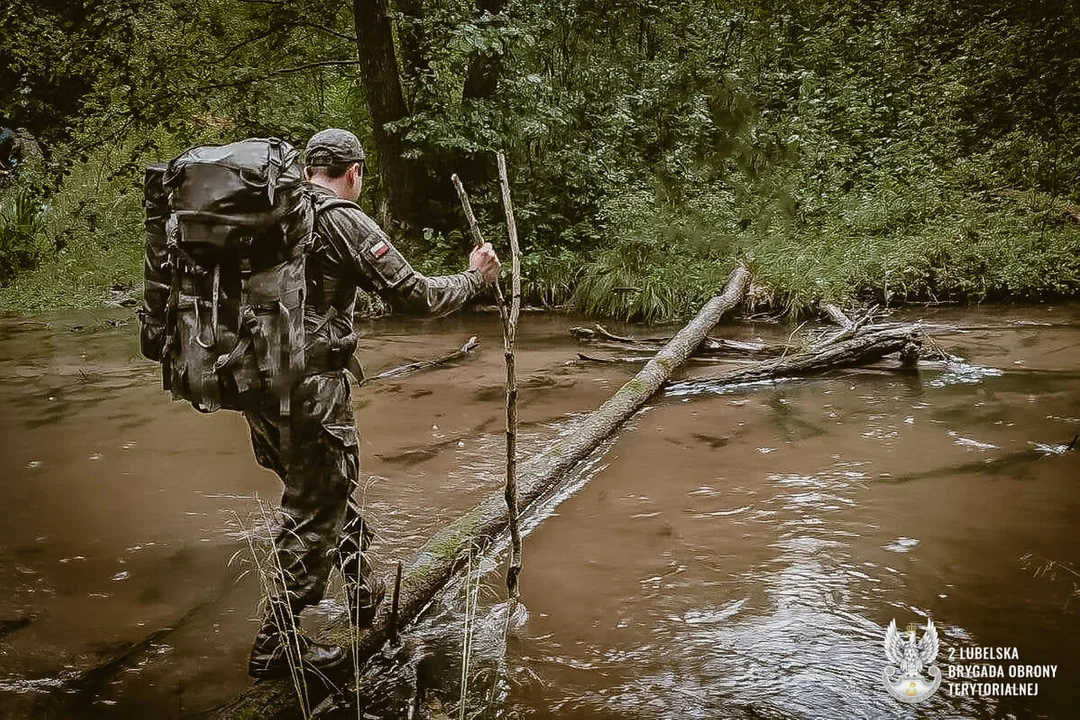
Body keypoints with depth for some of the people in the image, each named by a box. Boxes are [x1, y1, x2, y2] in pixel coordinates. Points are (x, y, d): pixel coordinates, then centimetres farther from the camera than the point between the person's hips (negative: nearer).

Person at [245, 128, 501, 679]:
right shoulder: (342, 221, -12)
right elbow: (416, 295, -11)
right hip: (309, 388, -8)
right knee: (314, 514, 6)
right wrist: (475, 278, 4)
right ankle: (277, 644, 17)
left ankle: (364, 594, 38)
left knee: (331, 489, 23)